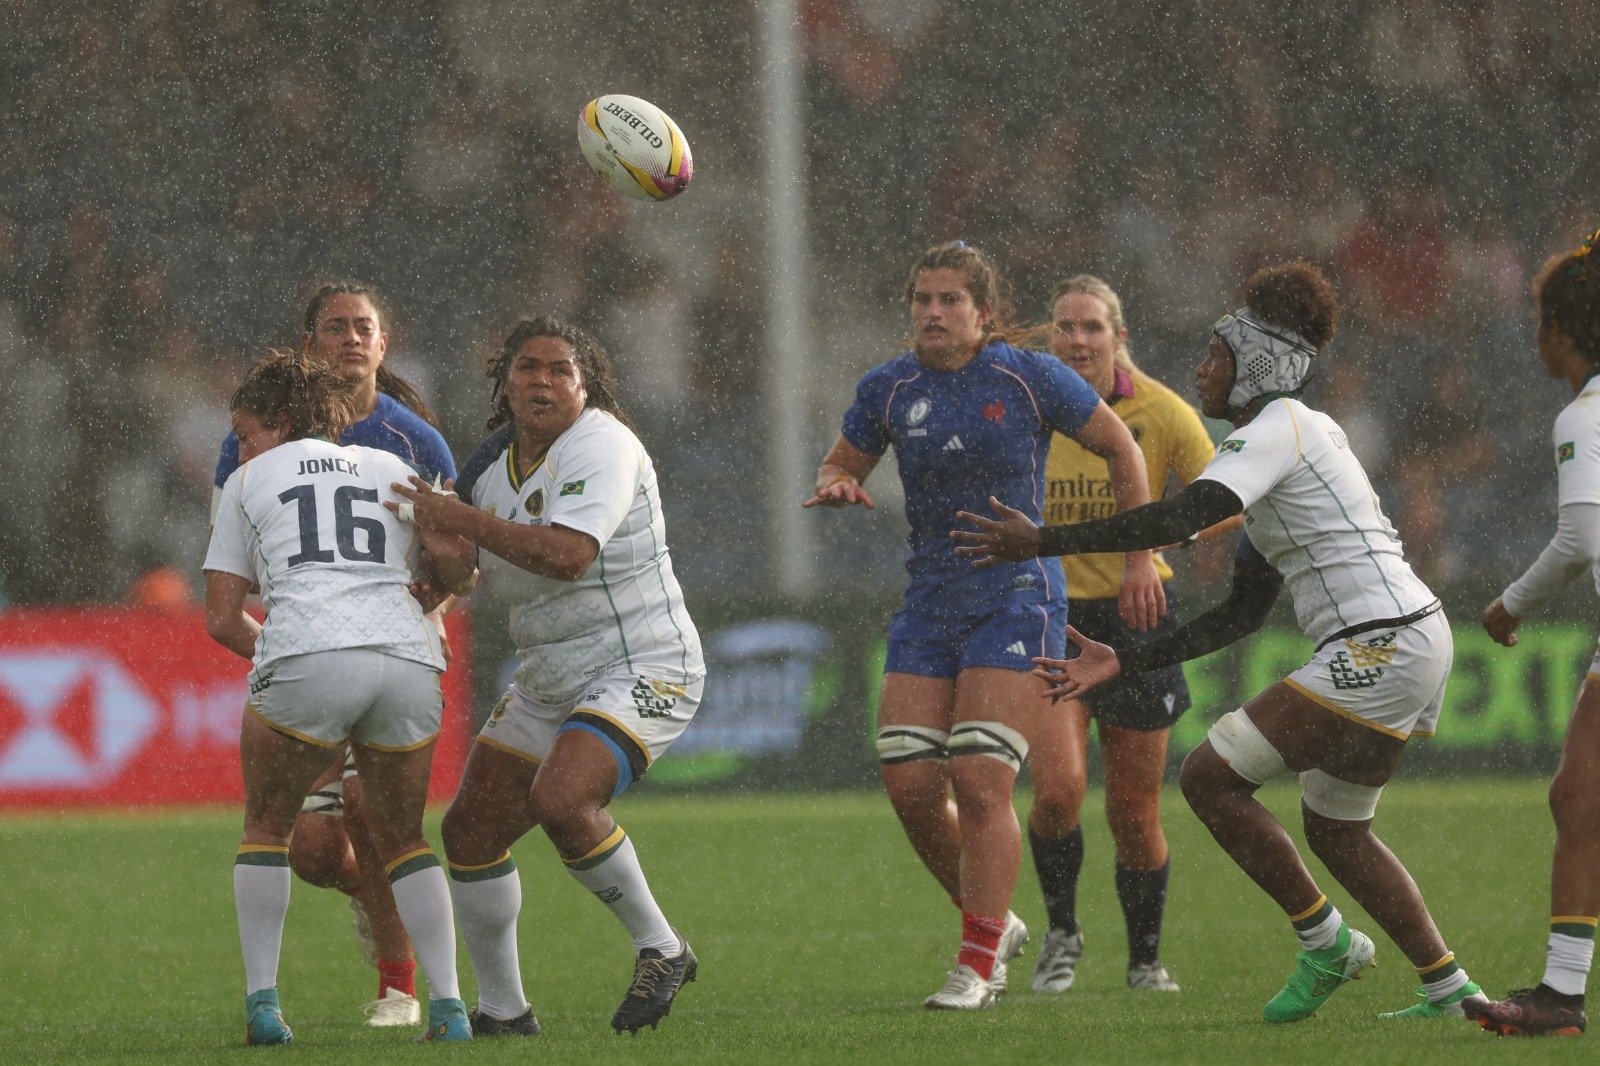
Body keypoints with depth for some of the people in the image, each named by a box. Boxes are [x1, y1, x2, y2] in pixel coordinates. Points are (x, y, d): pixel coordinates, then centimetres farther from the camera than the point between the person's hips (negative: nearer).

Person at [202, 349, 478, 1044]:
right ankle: (447, 1006, 5)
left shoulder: (247, 484, 21)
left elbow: (222, 620, 18)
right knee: (403, 838, 20)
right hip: (408, 657, 2)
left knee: (266, 826, 20)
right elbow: (453, 562, 10)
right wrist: (444, 590, 32)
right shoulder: (389, 469, 26)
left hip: (306, 655, -2)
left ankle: (262, 1003, 8)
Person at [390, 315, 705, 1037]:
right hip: (547, 685, 9)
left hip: (641, 672, -9)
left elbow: (568, 554, -31)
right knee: (470, 831, 6)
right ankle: (502, 1011, 21)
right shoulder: (494, 465, 8)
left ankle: (661, 950, -13)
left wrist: (461, 518, -23)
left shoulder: (601, 443, -16)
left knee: (559, 800, -31)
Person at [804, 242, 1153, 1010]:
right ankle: (994, 924, 21)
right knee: (911, 790, -3)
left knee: (980, 784, -14)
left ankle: (977, 964, -4)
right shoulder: (889, 389, 3)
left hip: (1017, 601, -5)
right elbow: (841, 463, 18)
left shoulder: (1031, 378, -7)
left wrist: (1142, 559, 2)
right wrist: (835, 486, -7)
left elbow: (1120, 448, 4)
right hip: (930, 607, 5)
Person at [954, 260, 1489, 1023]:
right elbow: (1244, 612, 21)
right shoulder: (1296, 434, 20)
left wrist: (1041, 543, -22)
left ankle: (1325, 941, 3)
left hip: (1378, 649, -10)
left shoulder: (1277, 429, -9)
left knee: (1210, 777, -7)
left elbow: (1182, 517, -24)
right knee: (1334, 830, 23)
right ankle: (1449, 988, 27)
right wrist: (1123, 664, 18)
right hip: (1413, 645, 10)